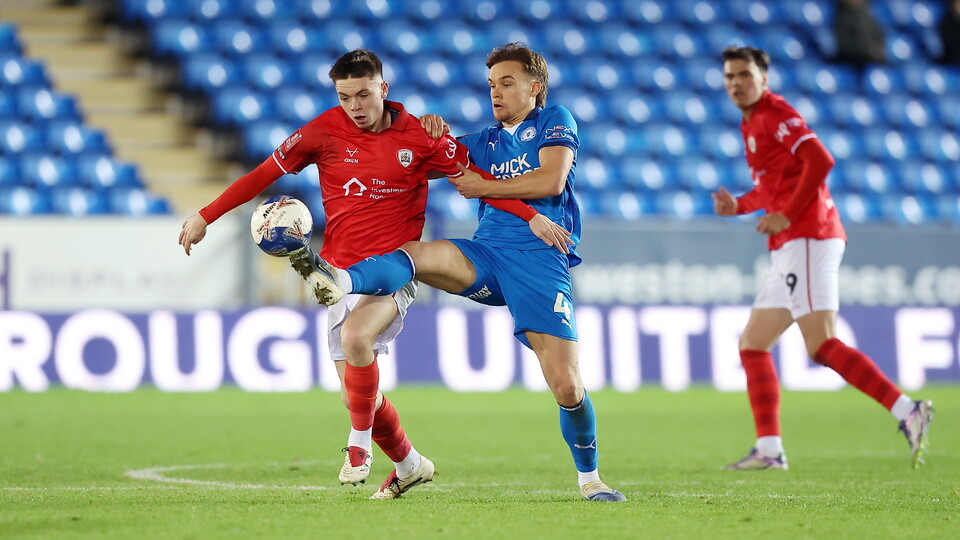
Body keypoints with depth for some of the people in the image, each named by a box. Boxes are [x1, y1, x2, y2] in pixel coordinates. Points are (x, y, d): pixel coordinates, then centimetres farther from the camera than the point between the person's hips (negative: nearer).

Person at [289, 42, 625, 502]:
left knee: (567, 386, -12)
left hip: (541, 261, -4)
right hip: (486, 257, 4)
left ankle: (589, 477, 12)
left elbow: (551, 180, -7)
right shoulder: (482, 143, 24)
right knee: (417, 254, -29)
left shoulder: (554, 121, 9)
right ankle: (338, 281, -58)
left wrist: (482, 187, -1)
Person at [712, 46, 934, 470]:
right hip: (790, 248, 10)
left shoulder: (774, 113, -6)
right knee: (753, 344, 10)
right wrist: (738, 206, 17)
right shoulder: (750, 123, 22)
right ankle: (769, 449, 8)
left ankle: (906, 410, -24)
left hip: (807, 238, -10)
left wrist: (787, 216, -16)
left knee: (822, 346, -19)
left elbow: (819, 161, -19)